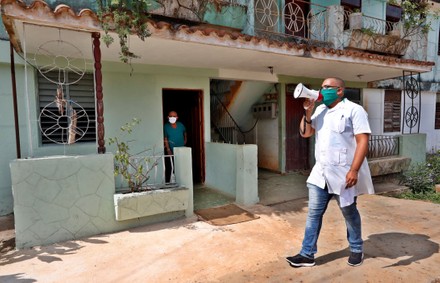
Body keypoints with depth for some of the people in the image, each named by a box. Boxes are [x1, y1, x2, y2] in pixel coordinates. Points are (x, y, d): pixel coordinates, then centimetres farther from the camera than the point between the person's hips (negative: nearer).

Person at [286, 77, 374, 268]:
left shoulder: (354, 110, -8)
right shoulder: (320, 110, 13)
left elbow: (363, 141, -14)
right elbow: (305, 133, 12)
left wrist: (354, 170, -22)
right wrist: (307, 112, -2)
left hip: (344, 174, -6)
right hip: (320, 173, 6)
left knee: (349, 213, 12)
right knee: (313, 213, 7)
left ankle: (356, 249, 35)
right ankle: (307, 254, 16)